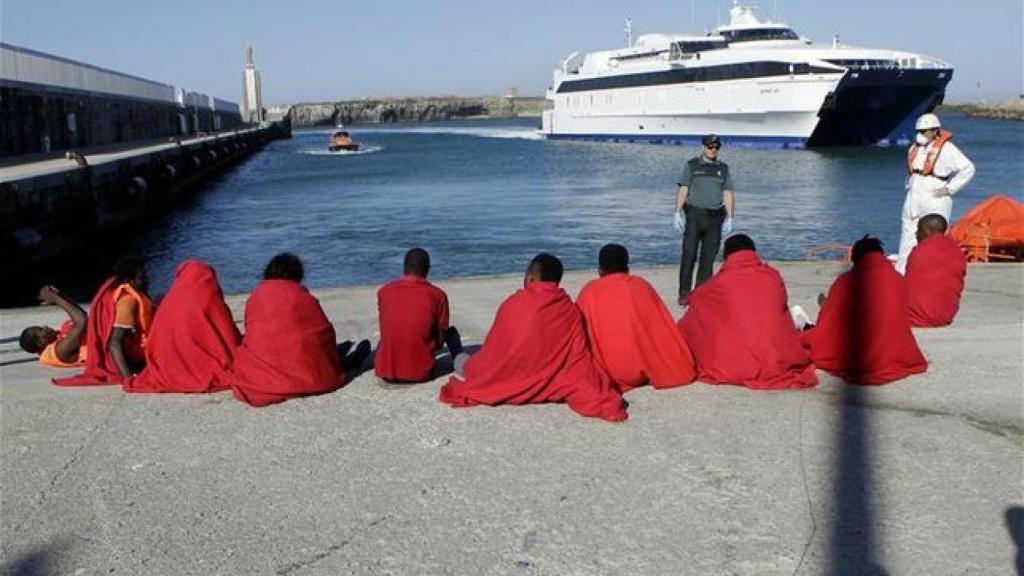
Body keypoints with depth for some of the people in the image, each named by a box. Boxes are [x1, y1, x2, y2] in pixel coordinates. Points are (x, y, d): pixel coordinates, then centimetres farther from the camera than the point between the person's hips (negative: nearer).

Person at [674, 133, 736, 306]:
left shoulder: (723, 168, 13)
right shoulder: (692, 166, 5)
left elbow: (728, 194, 12)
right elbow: (683, 190, 1)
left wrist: (729, 218, 5)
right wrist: (678, 213, -8)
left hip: (715, 217, 3)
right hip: (694, 215, -3)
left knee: (708, 258, 2)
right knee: (689, 254, -7)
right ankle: (684, 293, -3)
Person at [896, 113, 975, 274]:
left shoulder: (946, 148, -9)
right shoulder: (914, 148, 11)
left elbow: (968, 169, -10)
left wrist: (949, 189, -12)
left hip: (935, 202, -6)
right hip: (913, 202, 7)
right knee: (907, 239, 8)